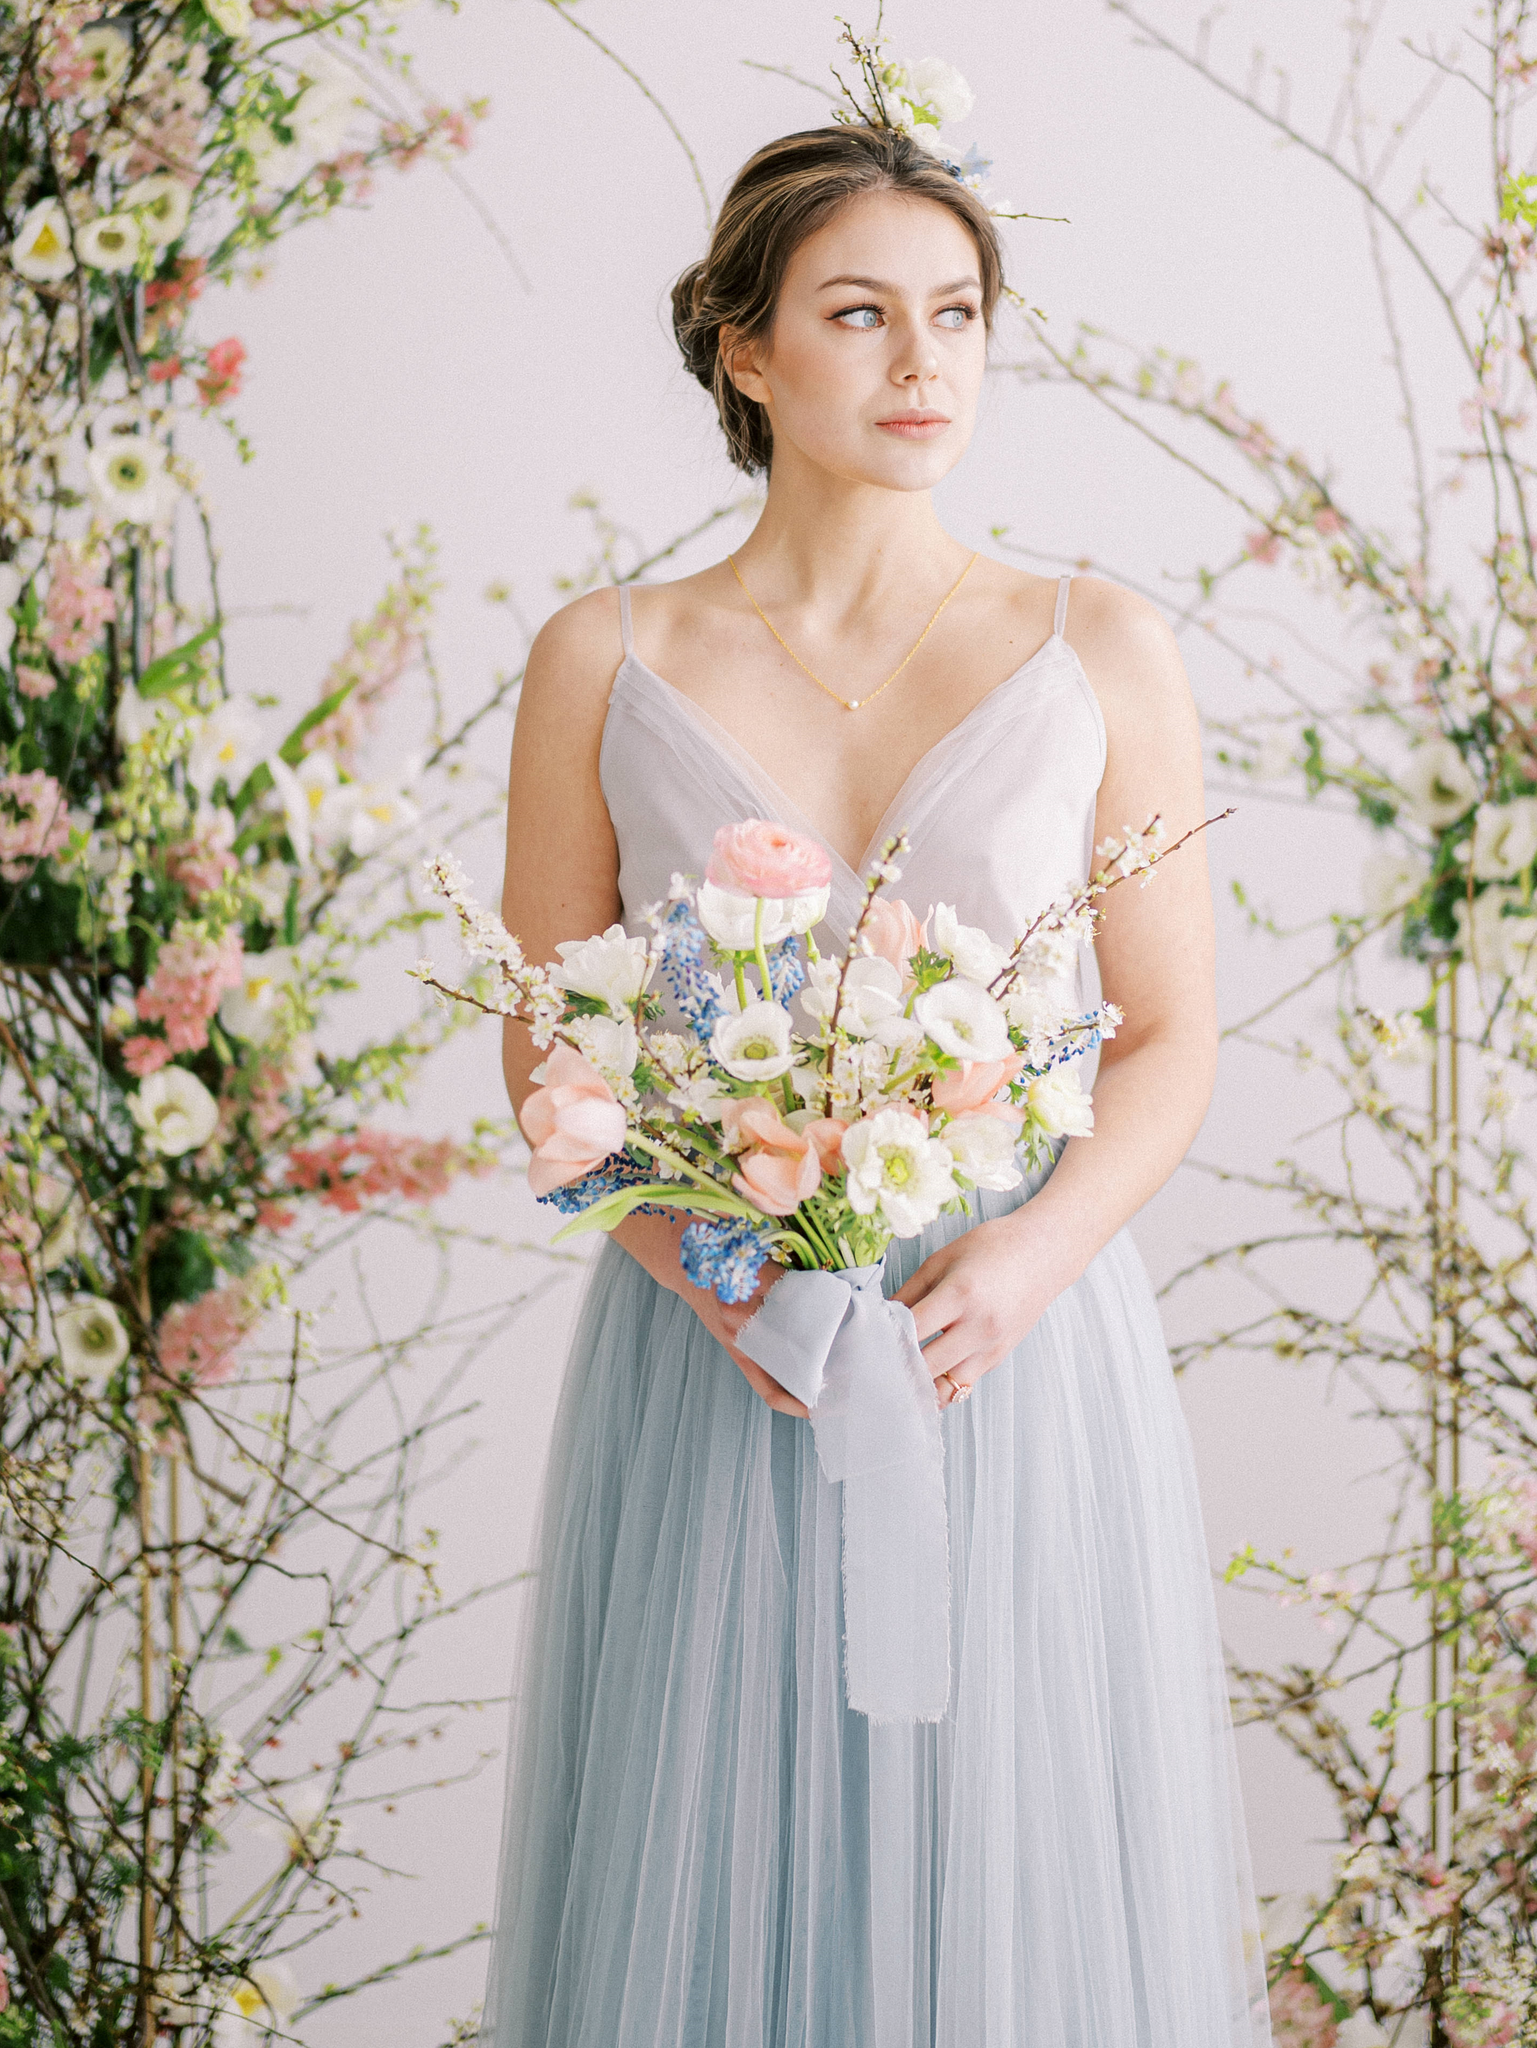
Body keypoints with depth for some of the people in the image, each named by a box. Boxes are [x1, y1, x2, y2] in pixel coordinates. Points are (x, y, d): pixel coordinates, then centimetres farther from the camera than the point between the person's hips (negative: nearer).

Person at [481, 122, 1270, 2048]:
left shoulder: (1100, 655, 1)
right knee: (719, 1885, 6)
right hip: (711, 1367, 0)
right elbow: (550, 1049, 3)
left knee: (1013, 1883, 6)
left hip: (1024, 1362, 0)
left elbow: (1171, 1042, 2)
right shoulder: (604, 663, 1)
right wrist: (708, 1272, -15)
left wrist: (1026, 1260, -16)